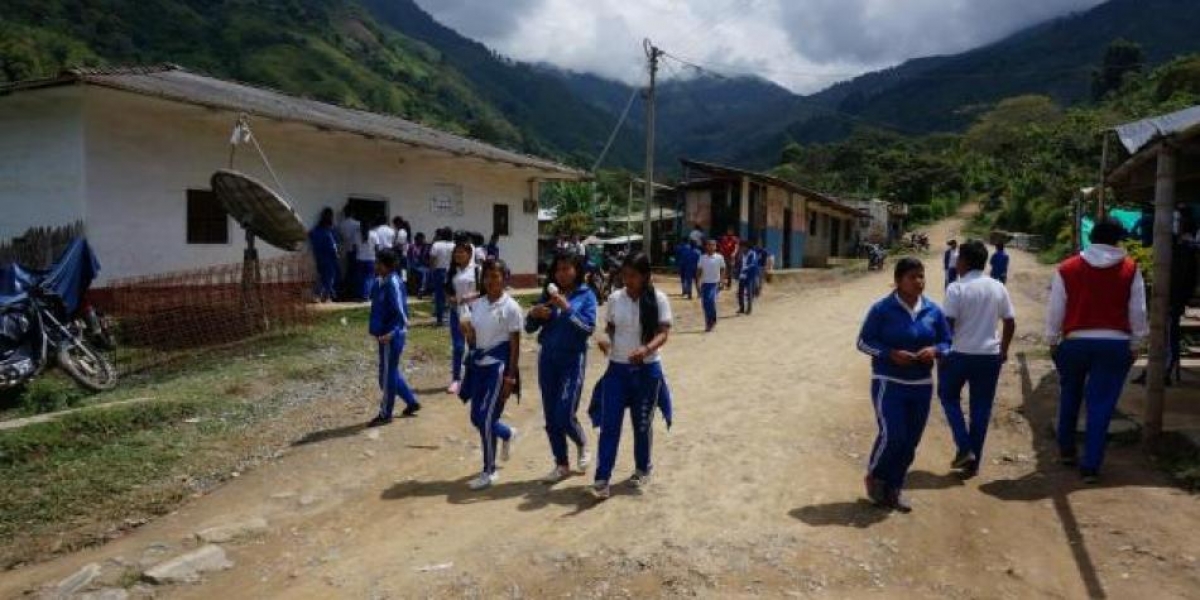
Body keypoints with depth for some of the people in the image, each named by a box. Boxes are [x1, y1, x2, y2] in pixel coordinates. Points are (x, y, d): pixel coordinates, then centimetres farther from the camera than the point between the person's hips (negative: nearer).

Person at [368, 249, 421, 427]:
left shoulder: (392, 283, -19)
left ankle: (385, 414, 14)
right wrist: (377, 330, 11)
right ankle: (411, 402, 32)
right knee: (391, 372, 19)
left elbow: (400, 312, -21)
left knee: (387, 374, 2)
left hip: (392, 335, -9)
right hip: (385, 334, 9)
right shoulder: (381, 281, 7)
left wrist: (390, 333, -23)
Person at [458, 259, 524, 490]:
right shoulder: (476, 304, 6)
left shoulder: (510, 307, -11)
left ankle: (489, 472, 9)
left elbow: (515, 345, -11)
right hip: (479, 365, 7)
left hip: (498, 367, -7)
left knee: (486, 420, -7)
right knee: (476, 417, 12)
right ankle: (508, 434, 43)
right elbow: (473, 341, 14)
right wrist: (467, 331, -7)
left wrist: (510, 376, -14)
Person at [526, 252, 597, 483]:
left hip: (572, 360, -4)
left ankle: (582, 445, 23)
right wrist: (533, 314, -13)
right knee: (551, 418, 8)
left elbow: (589, 328, -15)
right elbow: (530, 328, 9)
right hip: (547, 359, 5)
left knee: (564, 415, -9)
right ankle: (561, 465, 21)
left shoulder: (586, 295, -4)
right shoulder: (548, 295, 7)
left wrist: (567, 308, -22)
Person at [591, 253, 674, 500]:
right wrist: (605, 340, -12)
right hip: (617, 368, 2)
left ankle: (642, 469, 34)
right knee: (609, 423, -3)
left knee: (642, 423, 12)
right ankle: (602, 478, 1)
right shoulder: (615, 298, 0)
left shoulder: (658, 299, -9)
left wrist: (646, 349, -32)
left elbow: (663, 332, -13)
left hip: (647, 370, -2)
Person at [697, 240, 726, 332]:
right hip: (704, 283, 3)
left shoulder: (719, 257, -2)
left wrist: (721, 281, -5)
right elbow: (699, 270, 9)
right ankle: (708, 323, 16)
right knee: (705, 303, 3)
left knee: (711, 300, -21)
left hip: (715, 283, -3)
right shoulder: (702, 258, 5)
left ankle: (713, 320, -2)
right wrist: (699, 282, 3)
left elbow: (723, 270, 3)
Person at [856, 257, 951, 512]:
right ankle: (875, 477, 16)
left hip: (921, 386, 5)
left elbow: (947, 342, 10)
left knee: (911, 441, 9)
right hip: (889, 383, -5)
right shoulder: (882, 309, -10)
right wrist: (891, 354, -22)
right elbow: (863, 342, -7)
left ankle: (894, 487, 27)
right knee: (892, 435, -12)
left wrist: (935, 350, -13)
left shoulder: (933, 310, 2)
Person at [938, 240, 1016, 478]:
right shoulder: (998, 288, 4)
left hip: (959, 354, -4)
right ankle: (973, 463, 15)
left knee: (949, 397, 18)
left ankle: (964, 448, 6)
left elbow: (948, 324, -15)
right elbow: (1010, 323, 8)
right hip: (990, 356, 4)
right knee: (981, 409, 10)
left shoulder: (957, 288, -11)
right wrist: (1003, 350, 19)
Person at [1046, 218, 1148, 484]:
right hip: (1115, 343, 0)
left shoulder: (1067, 268, -2)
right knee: (1101, 405, 2)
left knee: (1069, 398, 20)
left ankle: (1067, 450, 31)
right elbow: (1138, 312, 2)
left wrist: (1053, 342, 11)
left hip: (1075, 342, 0)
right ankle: (1090, 466, 2)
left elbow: (1055, 310, 0)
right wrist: (1134, 344, 12)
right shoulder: (1131, 269, 0)